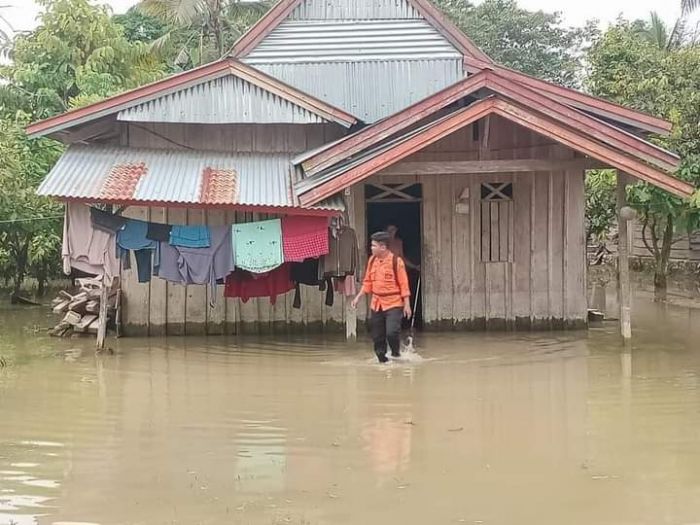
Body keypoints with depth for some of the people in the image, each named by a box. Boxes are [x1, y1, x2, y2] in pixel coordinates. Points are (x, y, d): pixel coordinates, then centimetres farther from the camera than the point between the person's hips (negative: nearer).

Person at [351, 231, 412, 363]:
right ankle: (382, 359, 20)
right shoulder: (372, 260, 6)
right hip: (376, 304, 6)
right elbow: (368, 282, 14)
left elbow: (404, 285, -9)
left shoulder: (396, 261, -10)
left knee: (392, 332, -16)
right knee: (377, 335, 7)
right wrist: (358, 297, 7)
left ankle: (396, 353, 12)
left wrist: (407, 304, -10)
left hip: (393, 304, -6)